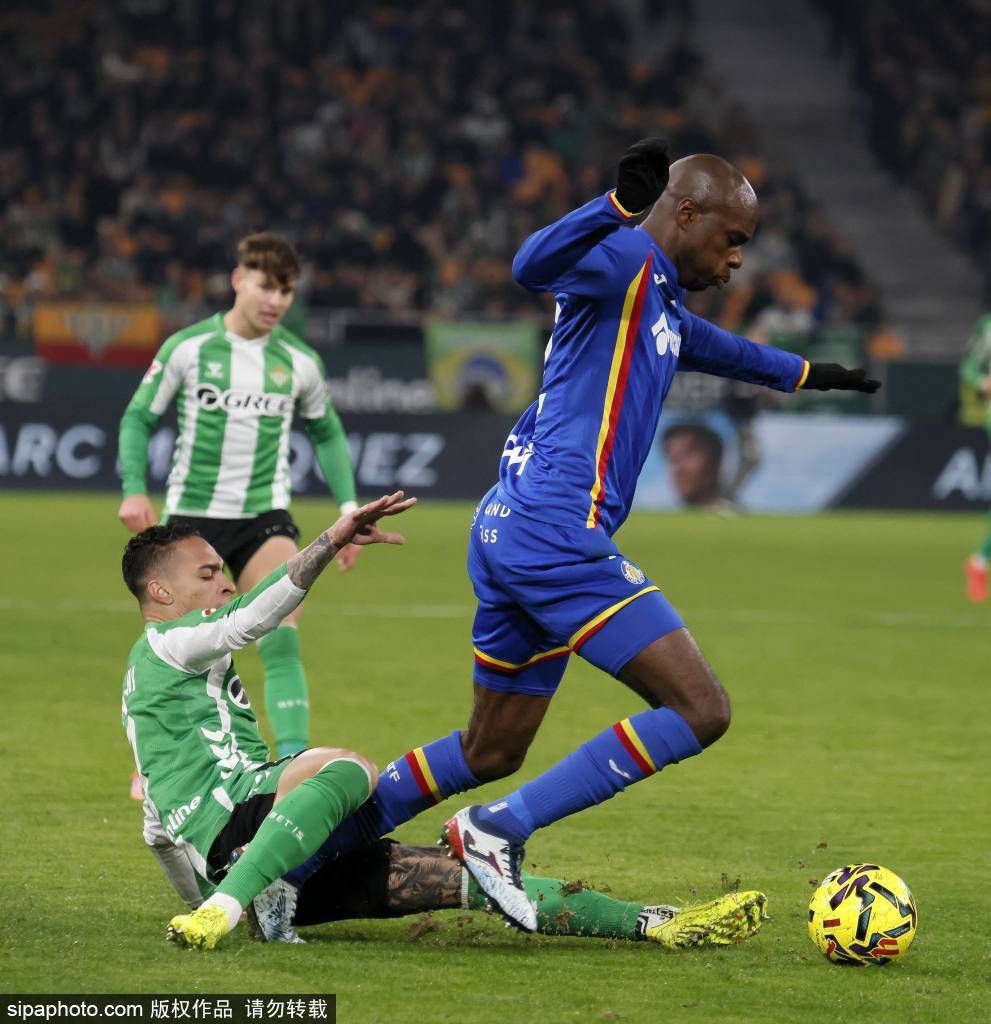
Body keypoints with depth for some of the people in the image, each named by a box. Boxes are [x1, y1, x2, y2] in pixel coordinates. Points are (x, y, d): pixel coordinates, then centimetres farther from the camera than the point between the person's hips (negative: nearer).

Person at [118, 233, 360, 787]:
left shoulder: (300, 362, 2)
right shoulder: (189, 348, -4)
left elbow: (327, 432, 18)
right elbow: (139, 416, 4)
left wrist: (349, 507, 10)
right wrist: (134, 487, -10)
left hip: (265, 518, 1)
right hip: (192, 514, -1)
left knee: (281, 638, -20)